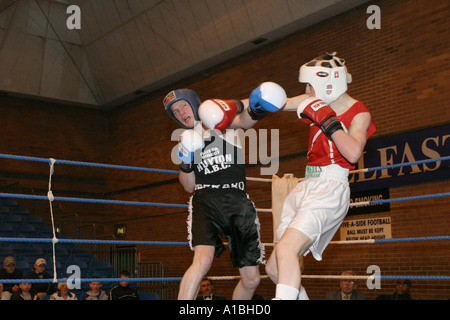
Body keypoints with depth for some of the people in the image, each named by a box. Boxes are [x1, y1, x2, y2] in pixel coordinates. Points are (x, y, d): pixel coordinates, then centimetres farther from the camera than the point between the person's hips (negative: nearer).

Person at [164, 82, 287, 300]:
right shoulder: (185, 141, 19)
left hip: (239, 203, 0)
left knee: (251, 279, 2)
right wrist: (185, 163, -2)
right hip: (205, 201, 0)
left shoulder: (223, 123, 10)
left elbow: (245, 121, -14)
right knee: (203, 259, -30)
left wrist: (254, 109, -36)